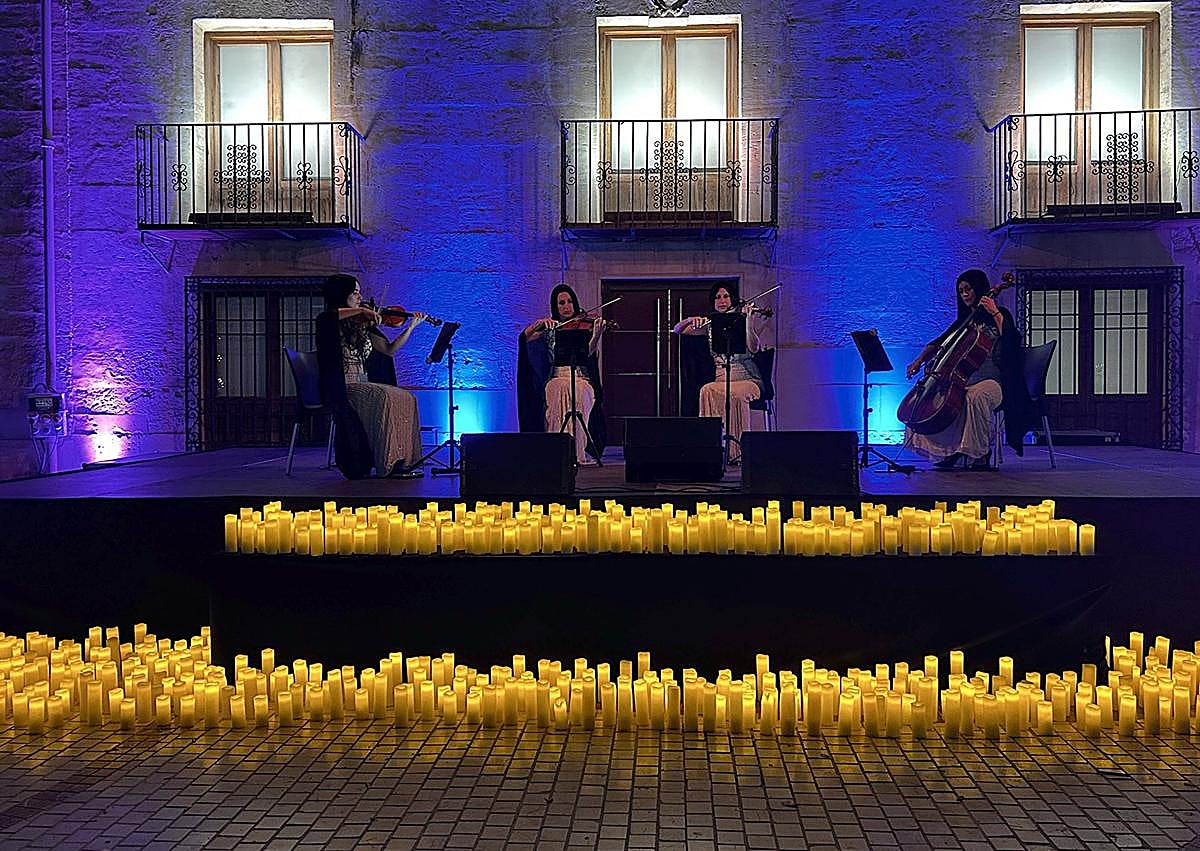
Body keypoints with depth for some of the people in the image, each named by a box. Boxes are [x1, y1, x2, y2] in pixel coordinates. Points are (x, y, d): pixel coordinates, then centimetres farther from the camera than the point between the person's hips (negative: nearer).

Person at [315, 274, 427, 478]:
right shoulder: (327, 323, -2)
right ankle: (387, 464, -26)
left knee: (406, 399, -15)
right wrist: (360, 310, -25)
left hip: (362, 386, 7)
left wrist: (410, 327, 4)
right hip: (340, 389, -6)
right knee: (384, 398, -30)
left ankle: (400, 461, -15)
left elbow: (389, 350, 13)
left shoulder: (362, 325, 15)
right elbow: (329, 315, -28)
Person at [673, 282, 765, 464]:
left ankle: (737, 450, -28)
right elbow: (677, 330, 14)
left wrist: (749, 321, -30)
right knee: (708, 391, -31)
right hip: (721, 379, 3)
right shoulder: (710, 324, 14)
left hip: (747, 380, -3)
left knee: (736, 394, -36)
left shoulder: (740, 319, 3)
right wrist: (691, 320, -6)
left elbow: (753, 348, -15)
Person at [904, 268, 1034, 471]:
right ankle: (951, 449, -4)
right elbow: (939, 343, 17)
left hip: (992, 382, -7)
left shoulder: (1000, 315, 3)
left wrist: (995, 314, -21)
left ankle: (982, 455, -25)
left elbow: (1011, 339, -17)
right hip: (965, 380, 7)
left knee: (975, 398, -39)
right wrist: (920, 360, 2)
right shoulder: (964, 319, 20)